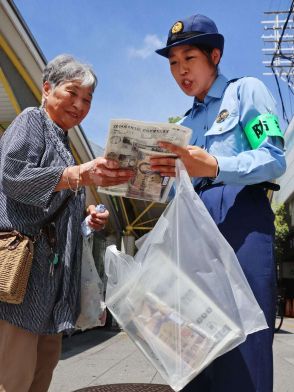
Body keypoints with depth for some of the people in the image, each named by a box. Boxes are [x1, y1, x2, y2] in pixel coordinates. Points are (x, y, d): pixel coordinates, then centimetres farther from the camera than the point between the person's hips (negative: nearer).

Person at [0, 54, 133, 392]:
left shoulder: (61, 142, 24)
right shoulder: (31, 121, 1)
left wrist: (86, 213, 7)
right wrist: (80, 175, -29)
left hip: (52, 271, 9)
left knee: (45, 364, 11)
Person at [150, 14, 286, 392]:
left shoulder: (246, 90, 8)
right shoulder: (185, 123, 25)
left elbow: (274, 159, -7)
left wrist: (215, 166, -23)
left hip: (241, 218, -6)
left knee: (241, 346, -11)